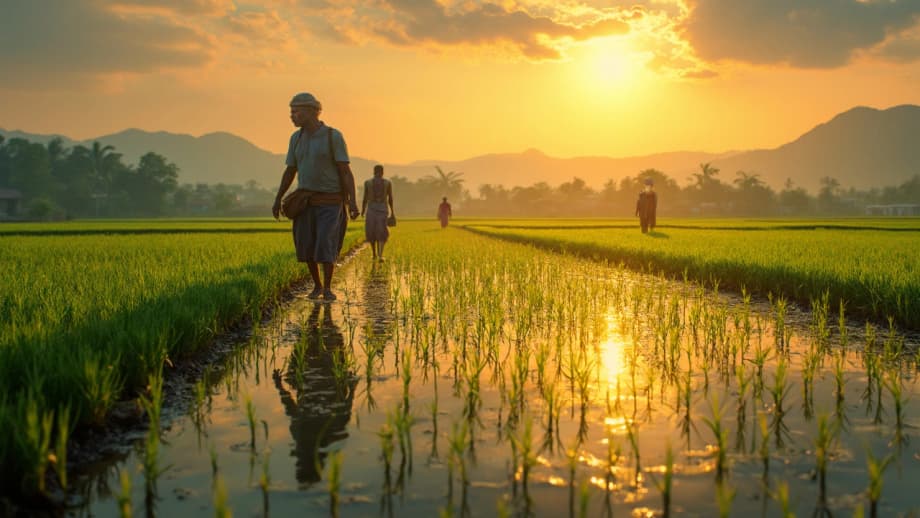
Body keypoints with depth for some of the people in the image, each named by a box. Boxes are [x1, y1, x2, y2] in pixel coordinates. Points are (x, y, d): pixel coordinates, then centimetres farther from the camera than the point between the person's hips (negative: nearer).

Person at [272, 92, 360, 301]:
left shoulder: (334, 136, -11)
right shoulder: (296, 138, 5)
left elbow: (346, 172, -13)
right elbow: (290, 171, 12)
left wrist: (353, 202, -23)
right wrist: (277, 200, 8)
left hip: (331, 201, -4)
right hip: (306, 200, 4)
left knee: (326, 246, -15)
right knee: (306, 246, 1)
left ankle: (328, 288, 0)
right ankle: (317, 285, 19)